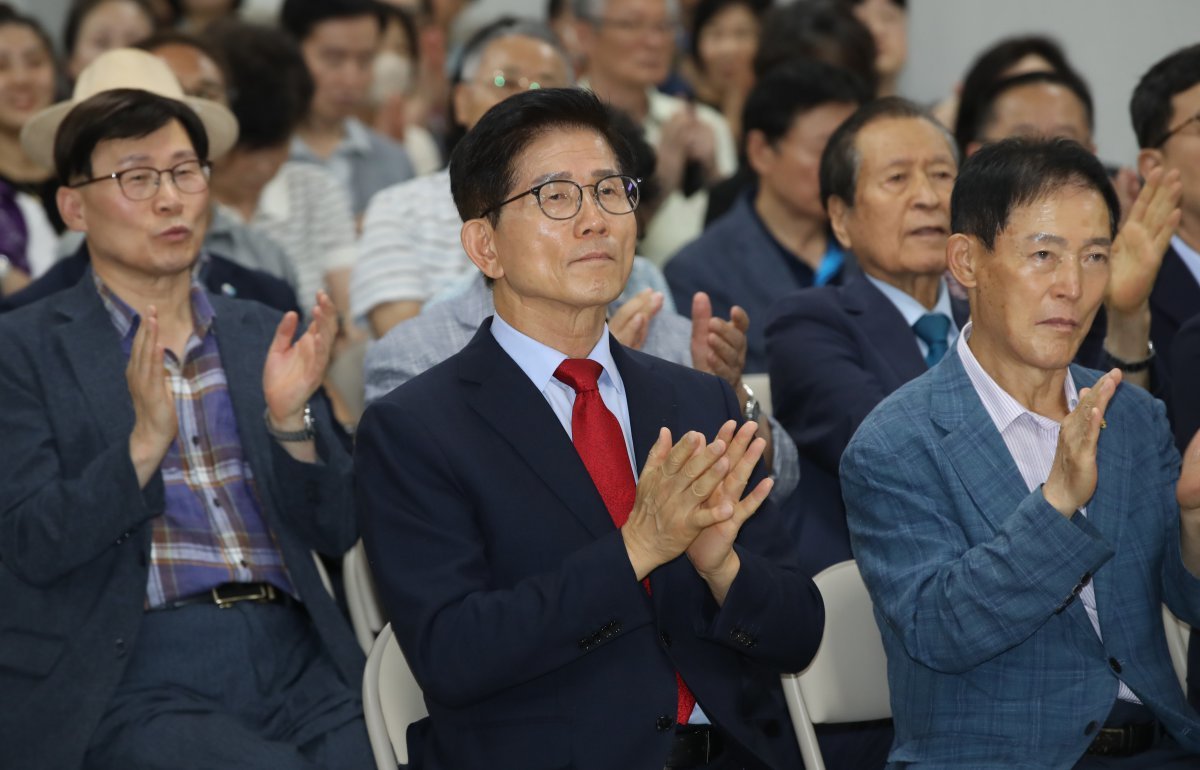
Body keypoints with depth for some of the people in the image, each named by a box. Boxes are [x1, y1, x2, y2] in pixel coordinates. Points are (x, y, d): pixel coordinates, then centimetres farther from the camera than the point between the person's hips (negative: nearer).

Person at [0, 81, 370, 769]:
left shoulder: (264, 337, 15)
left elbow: (337, 533, 10)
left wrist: (290, 420, -7)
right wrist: (145, 442, -18)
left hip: (297, 667, 4)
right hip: (136, 680, -4)